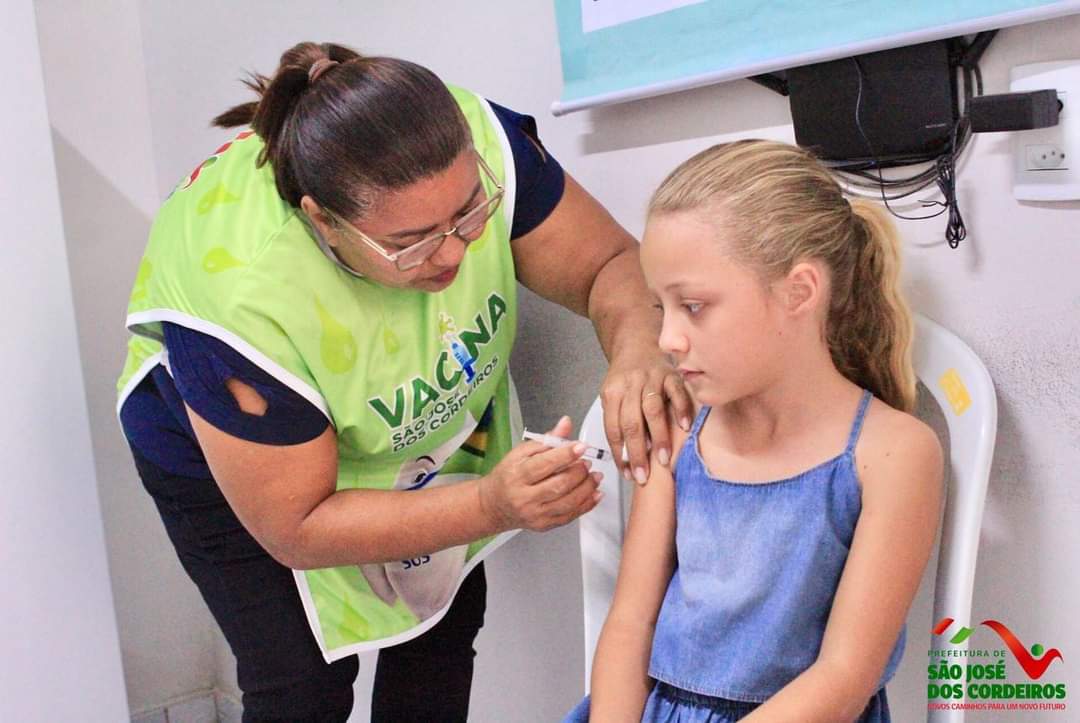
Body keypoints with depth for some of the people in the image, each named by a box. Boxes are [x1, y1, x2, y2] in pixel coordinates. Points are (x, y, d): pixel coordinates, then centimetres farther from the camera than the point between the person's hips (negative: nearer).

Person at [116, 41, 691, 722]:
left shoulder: (477, 145, -34)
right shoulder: (245, 303, -41)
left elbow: (610, 261, -21)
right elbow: (296, 531, -30)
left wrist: (637, 351, -44)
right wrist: (493, 506, -43)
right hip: (220, 448, -4)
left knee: (446, 621, 8)